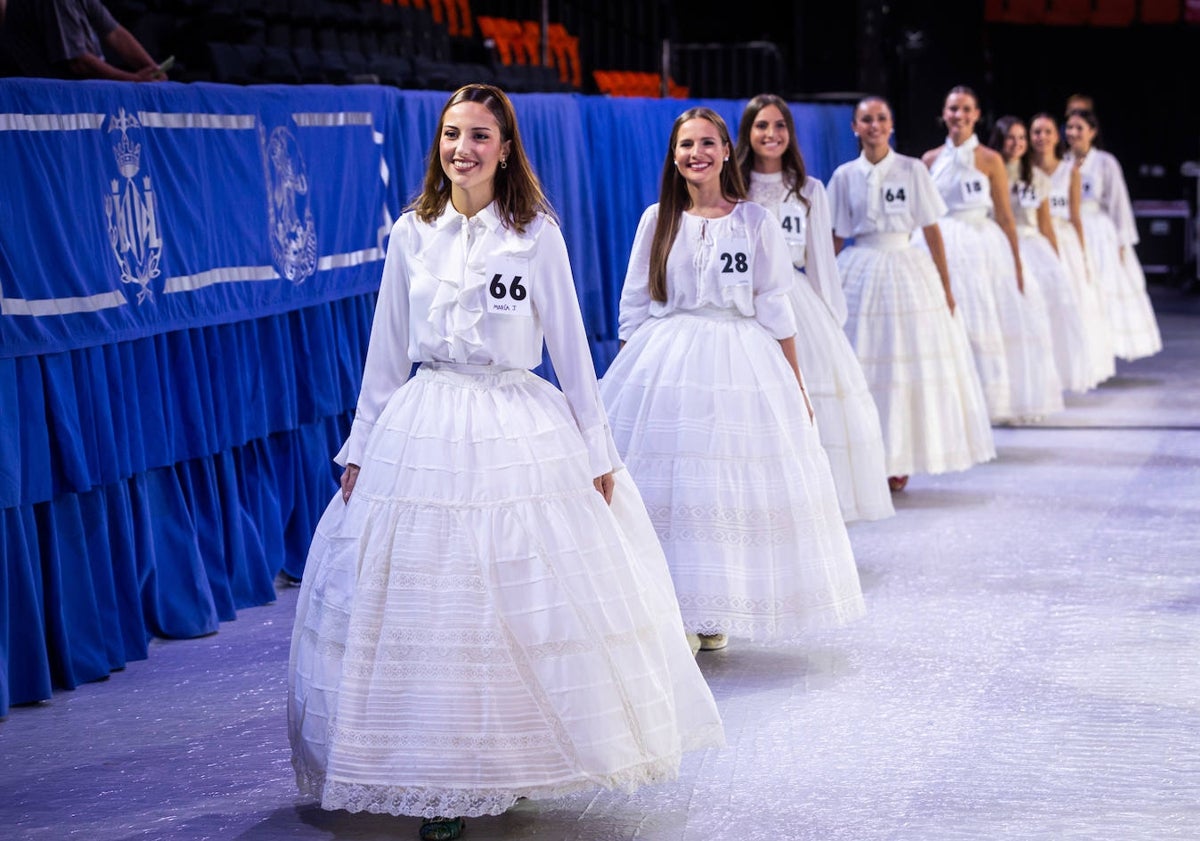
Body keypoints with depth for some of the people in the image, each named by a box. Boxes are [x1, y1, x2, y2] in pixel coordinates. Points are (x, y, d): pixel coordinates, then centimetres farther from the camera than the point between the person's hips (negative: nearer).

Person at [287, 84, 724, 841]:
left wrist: (597, 450, 2)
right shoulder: (412, 234, 6)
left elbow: (570, 345, 3)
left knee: (528, 603, -1)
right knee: (422, 606, 0)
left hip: (521, 431, -2)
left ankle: (516, 765, 16)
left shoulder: (537, 234, -1)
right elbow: (386, 351, 11)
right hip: (425, 431, 2)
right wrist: (361, 449, 11)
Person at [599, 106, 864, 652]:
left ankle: (713, 616, 12)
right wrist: (627, 377, 3)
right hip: (665, 363, 1)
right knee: (663, 483, -4)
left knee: (734, 490, 0)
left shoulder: (756, 222, 3)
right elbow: (633, 307, 9)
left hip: (741, 361, -1)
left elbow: (775, 310, 4)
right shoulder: (657, 220, 6)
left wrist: (796, 388, 2)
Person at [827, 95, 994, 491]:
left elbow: (932, 231, 0)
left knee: (909, 365, 0)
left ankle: (898, 463, 10)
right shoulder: (845, 176, 4)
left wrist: (945, 287, -2)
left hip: (907, 270, -1)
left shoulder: (912, 170, 0)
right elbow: (836, 238, 8)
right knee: (860, 367, 0)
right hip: (860, 273, 1)